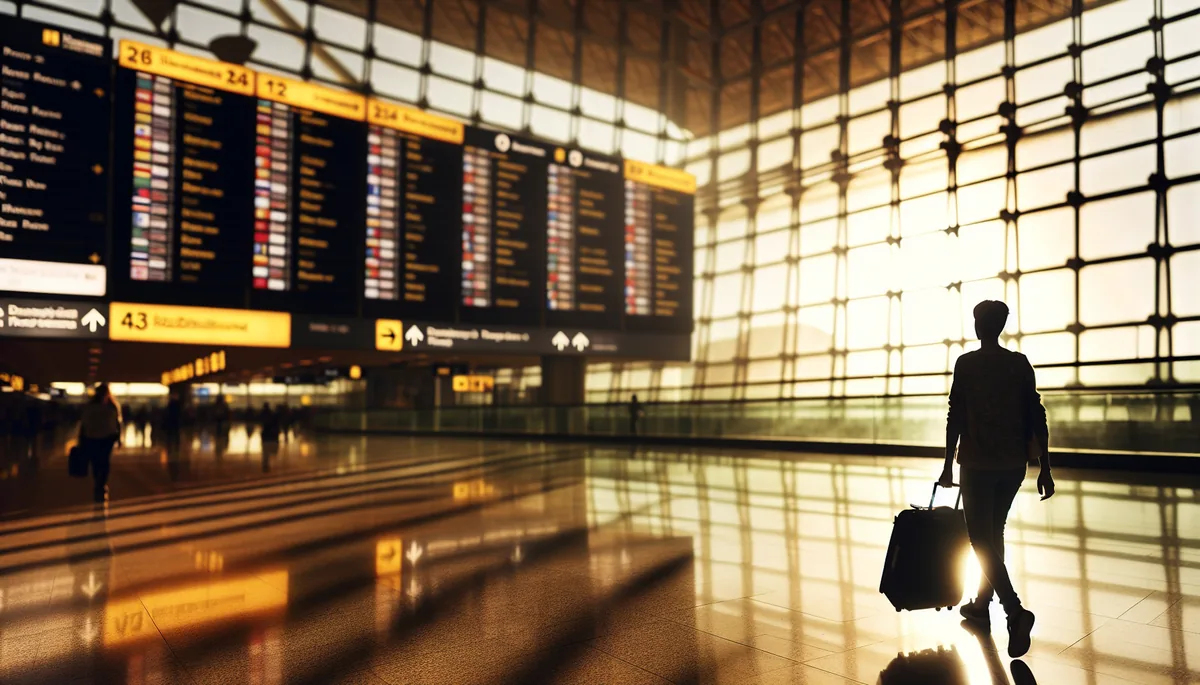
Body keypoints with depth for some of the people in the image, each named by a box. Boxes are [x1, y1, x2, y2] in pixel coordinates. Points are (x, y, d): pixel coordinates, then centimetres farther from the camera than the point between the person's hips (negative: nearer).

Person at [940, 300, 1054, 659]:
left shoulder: (966, 363, -6)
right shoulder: (1020, 363, 5)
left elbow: (956, 417, -7)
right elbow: (1036, 417, 3)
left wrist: (948, 465, 0)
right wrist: (1045, 468, 6)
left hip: (978, 464, -5)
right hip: (1014, 464, 5)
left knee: (982, 539, -2)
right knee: (994, 532, 19)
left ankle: (1015, 610, -19)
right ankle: (982, 604, 29)